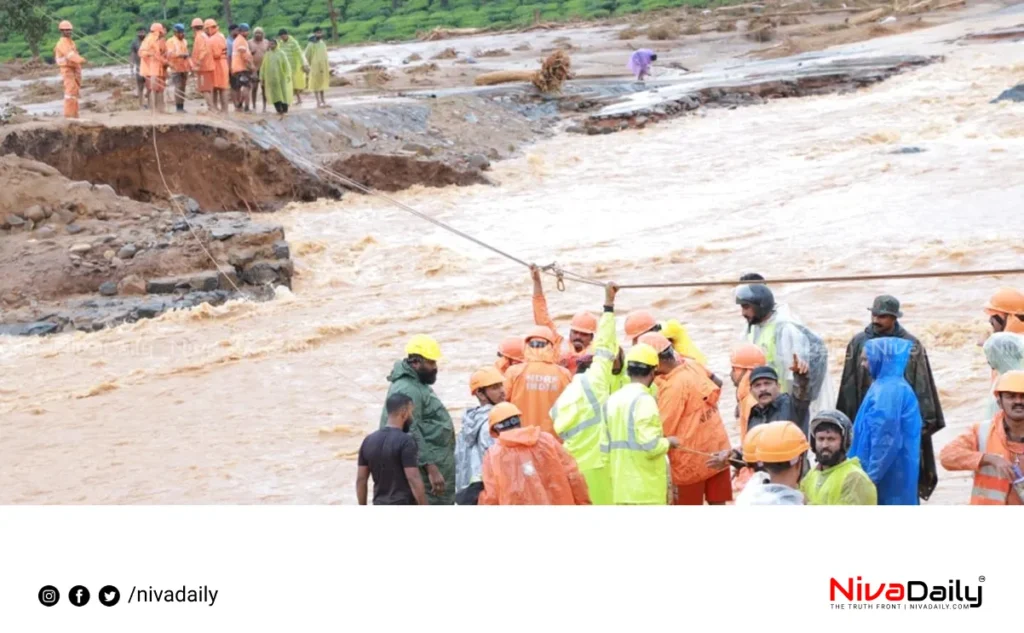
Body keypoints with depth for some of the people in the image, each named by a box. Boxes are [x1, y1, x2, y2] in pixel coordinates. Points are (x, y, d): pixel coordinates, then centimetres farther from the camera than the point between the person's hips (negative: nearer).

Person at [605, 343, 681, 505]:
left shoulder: (613, 400, 10)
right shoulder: (644, 399, -14)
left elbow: (605, 445, 13)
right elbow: (651, 446, -21)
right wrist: (668, 442, -2)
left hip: (621, 486, 8)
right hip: (646, 488, -8)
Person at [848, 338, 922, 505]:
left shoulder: (889, 391, -17)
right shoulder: (893, 387, 14)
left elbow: (886, 440, -21)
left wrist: (870, 476, -18)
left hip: (887, 478, -10)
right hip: (891, 476, 10)